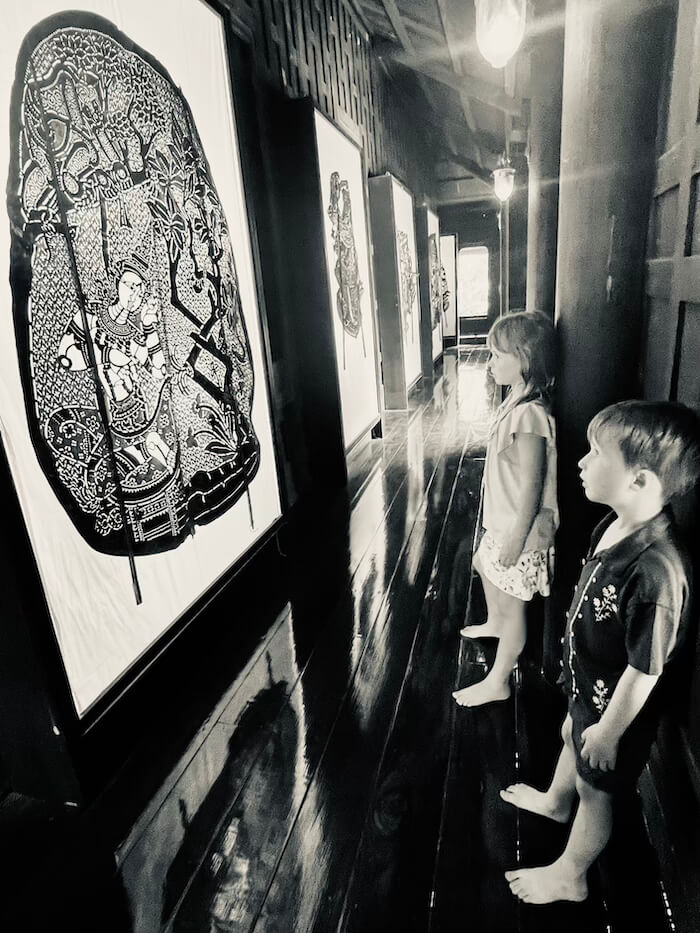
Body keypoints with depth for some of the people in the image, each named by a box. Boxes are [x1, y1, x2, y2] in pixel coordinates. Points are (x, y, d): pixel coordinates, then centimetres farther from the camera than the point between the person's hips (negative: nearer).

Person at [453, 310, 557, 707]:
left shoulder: (529, 414, -30)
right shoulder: (519, 400, 2)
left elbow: (531, 484, -27)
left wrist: (517, 538, -21)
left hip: (520, 529, -10)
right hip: (503, 521, 10)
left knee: (512, 603, 6)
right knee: (483, 564, 31)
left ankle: (498, 682, 25)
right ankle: (495, 623, 59)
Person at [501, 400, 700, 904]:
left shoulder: (657, 570, -40)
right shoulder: (617, 524, -14)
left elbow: (644, 670, -28)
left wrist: (608, 732, -14)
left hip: (616, 706, -7)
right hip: (588, 682, 8)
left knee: (595, 788, 18)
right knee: (572, 737, 33)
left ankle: (569, 877, 48)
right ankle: (555, 801, 66)